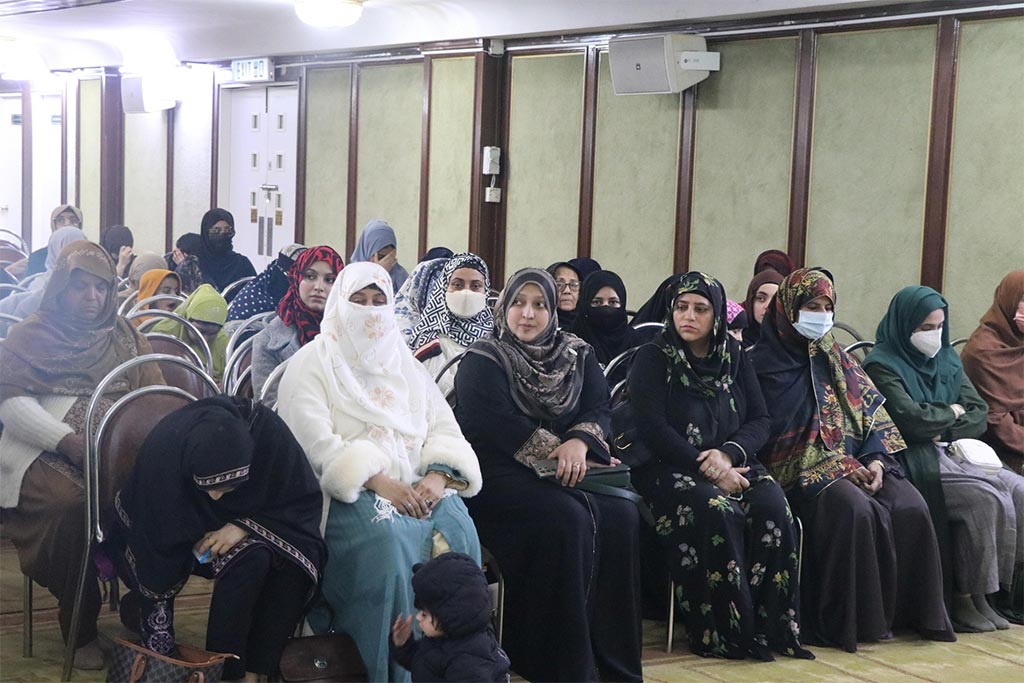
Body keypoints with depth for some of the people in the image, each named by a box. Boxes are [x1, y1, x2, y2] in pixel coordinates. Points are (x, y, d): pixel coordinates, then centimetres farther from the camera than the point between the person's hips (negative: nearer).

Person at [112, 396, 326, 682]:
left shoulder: (268, 431, -29)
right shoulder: (163, 452, -34)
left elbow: (305, 500, -14)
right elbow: (155, 559, -28)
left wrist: (245, 525, -29)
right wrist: (159, 652, -25)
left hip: (232, 529, 3)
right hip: (179, 534, -3)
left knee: (295, 559, -26)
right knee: (250, 560, -32)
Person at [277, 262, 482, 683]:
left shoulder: (405, 365, 21)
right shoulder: (311, 363, 5)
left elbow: (444, 427, 12)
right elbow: (318, 443, -9)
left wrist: (438, 475, -11)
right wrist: (380, 483, -21)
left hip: (416, 488, 4)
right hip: (347, 493, -4)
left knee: (458, 530, -27)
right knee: (387, 539, -35)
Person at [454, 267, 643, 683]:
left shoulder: (577, 355, 16)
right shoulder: (483, 360, 2)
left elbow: (598, 410, 4)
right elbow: (497, 424, -13)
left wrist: (580, 443, -18)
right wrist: (556, 451, -15)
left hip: (566, 473, 5)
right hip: (502, 473, -5)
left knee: (621, 516, -22)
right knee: (566, 519, -31)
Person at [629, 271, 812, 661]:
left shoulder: (734, 357, 13)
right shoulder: (653, 359, 1)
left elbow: (760, 420, 7)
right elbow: (653, 428, -9)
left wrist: (728, 455, -14)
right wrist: (706, 469, -18)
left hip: (731, 466, 4)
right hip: (669, 469, -4)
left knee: (773, 508, -27)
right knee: (715, 511, -34)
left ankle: (773, 626, -20)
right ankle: (723, 631, -26)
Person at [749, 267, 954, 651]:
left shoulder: (835, 360, 19)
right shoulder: (764, 363, 0)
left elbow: (869, 413, 15)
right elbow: (775, 431, -9)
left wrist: (875, 459, -5)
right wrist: (841, 465, -15)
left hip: (854, 463, 6)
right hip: (799, 470, -6)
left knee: (910, 507, -18)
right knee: (854, 509, -33)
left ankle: (909, 609, -9)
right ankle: (847, 619, -24)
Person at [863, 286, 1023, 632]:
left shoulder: (946, 359, 18)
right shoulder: (882, 365, -4)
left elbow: (979, 413, 12)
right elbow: (910, 418, -18)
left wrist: (943, 431, -7)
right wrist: (951, 413, -1)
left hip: (949, 452, 7)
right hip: (912, 461, -7)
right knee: (986, 498, -27)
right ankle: (967, 600, -19)